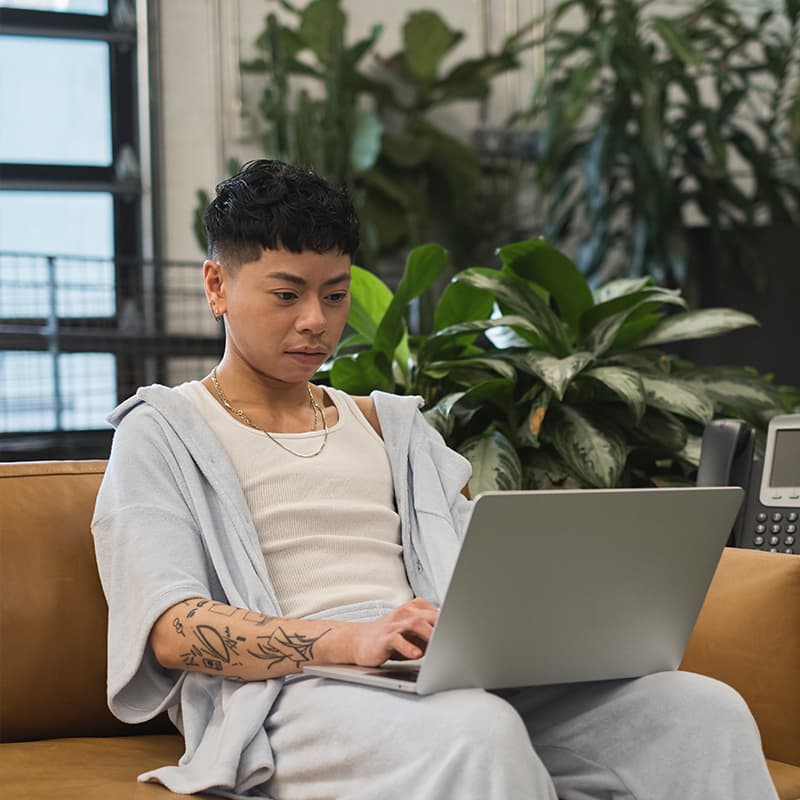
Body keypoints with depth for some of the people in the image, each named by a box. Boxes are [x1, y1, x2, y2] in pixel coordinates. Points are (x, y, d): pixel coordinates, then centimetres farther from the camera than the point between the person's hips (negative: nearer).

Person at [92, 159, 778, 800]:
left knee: (704, 710, -21)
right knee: (476, 731, -41)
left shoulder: (387, 425, 30)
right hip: (293, 688, -5)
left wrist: (540, 613, -6)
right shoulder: (164, 430, 13)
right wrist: (352, 640, -21)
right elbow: (172, 631, -5)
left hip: (460, 681, 6)